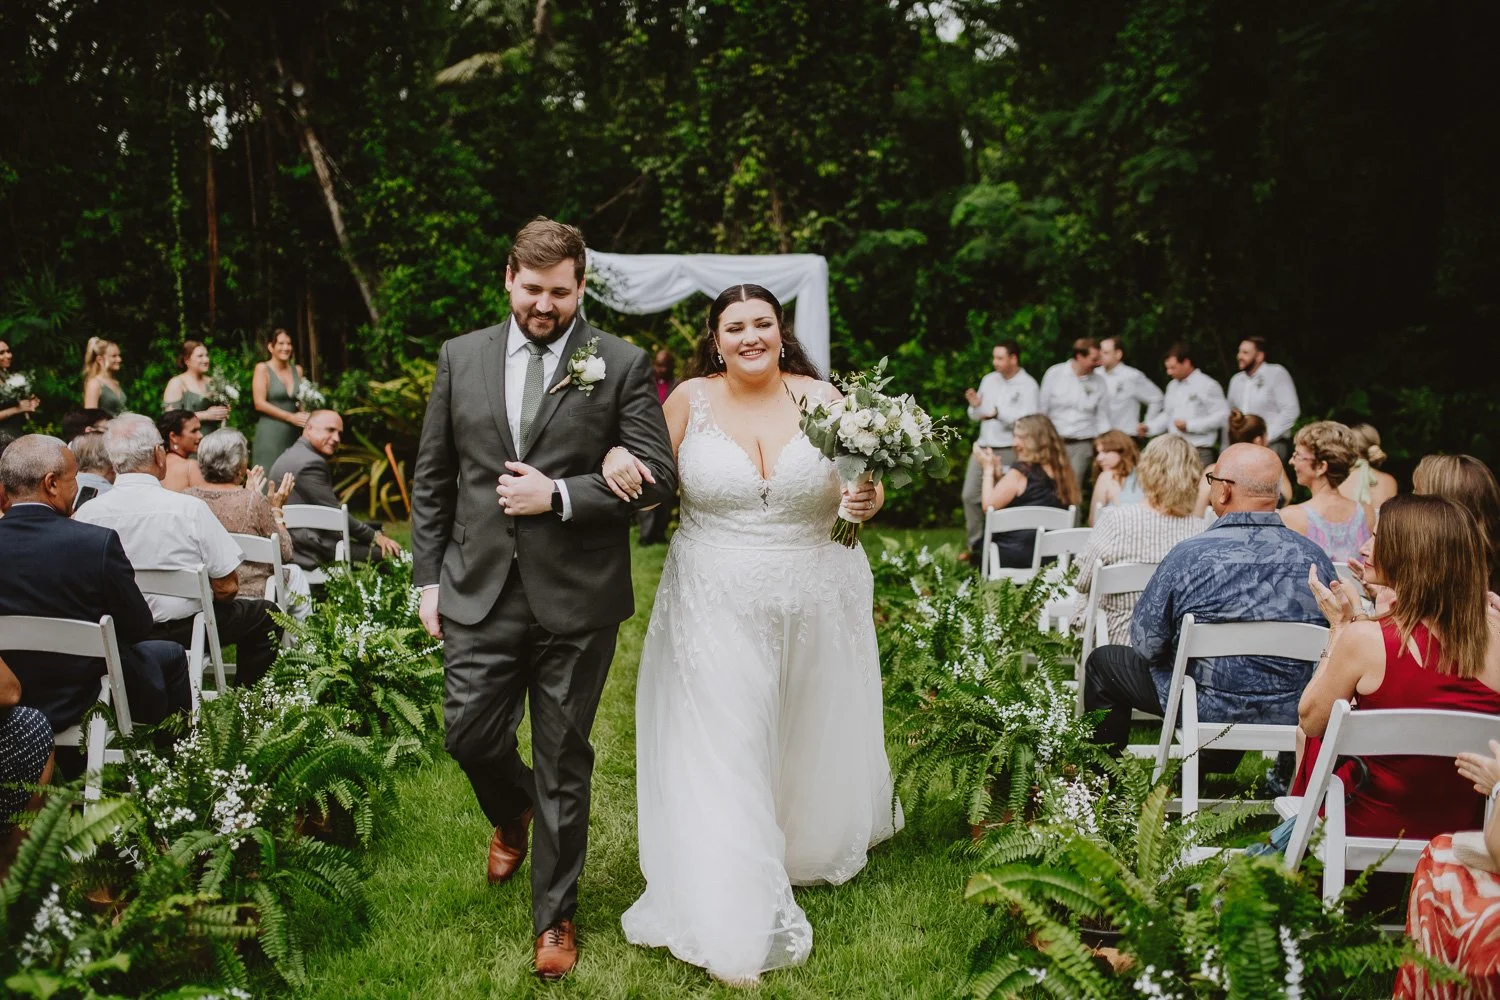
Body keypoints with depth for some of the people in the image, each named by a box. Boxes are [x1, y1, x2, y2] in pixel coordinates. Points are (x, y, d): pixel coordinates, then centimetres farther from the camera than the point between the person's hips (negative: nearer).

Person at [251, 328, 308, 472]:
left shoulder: (297, 370, 13)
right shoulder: (263, 368, -1)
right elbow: (259, 404, -8)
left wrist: (306, 417, -5)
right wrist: (291, 417, -12)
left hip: (294, 434, 4)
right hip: (270, 433, -4)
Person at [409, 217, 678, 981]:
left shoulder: (622, 365, -3)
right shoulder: (461, 358, 6)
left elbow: (656, 477, -7)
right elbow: (431, 478, 9)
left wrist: (557, 495, -16)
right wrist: (429, 577, 5)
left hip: (576, 601, -2)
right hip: (479, 594, 3)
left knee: (564, 762, 7)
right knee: (470, 737, 8)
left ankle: (554, 916, 24)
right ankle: (513, 813, 45)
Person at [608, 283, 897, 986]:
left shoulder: (821, 397, -2)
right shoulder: (691, 400, -3)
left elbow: (862, 482, 4)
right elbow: (649, 480, 4)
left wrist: (869, 501, -18)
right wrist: (617, 456, -17)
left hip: (815, 608, 2)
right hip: (717, 609, -1)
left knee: (814, 737, 19)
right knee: (722, 751, -2)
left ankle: (816, 843, 51)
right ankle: (736, 923, 8)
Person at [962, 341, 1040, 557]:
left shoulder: (1028, 386, -8)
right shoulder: (989, 380, 11)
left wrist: (998, 413, -28)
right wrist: (975, 406, -8)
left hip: (1009, 452, -6)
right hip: (983, 447, 6)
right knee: (970, 495, 5)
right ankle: (975, 545, 16)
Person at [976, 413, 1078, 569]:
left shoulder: (1022, 471, -15)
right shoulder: (1059, 470, 7)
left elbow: (989, 505, -9)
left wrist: (988, 469, 1)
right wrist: (997, 472, 14)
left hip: (1015, 554, -7)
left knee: (973, 555, 15)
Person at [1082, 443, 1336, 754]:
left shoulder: (1190, 555, -20)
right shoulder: (1315, 558, -9)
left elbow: (1146, 644, -12)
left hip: (1212, 710, -5)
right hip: (1293, 714, 5)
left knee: (1103, 662, 16)